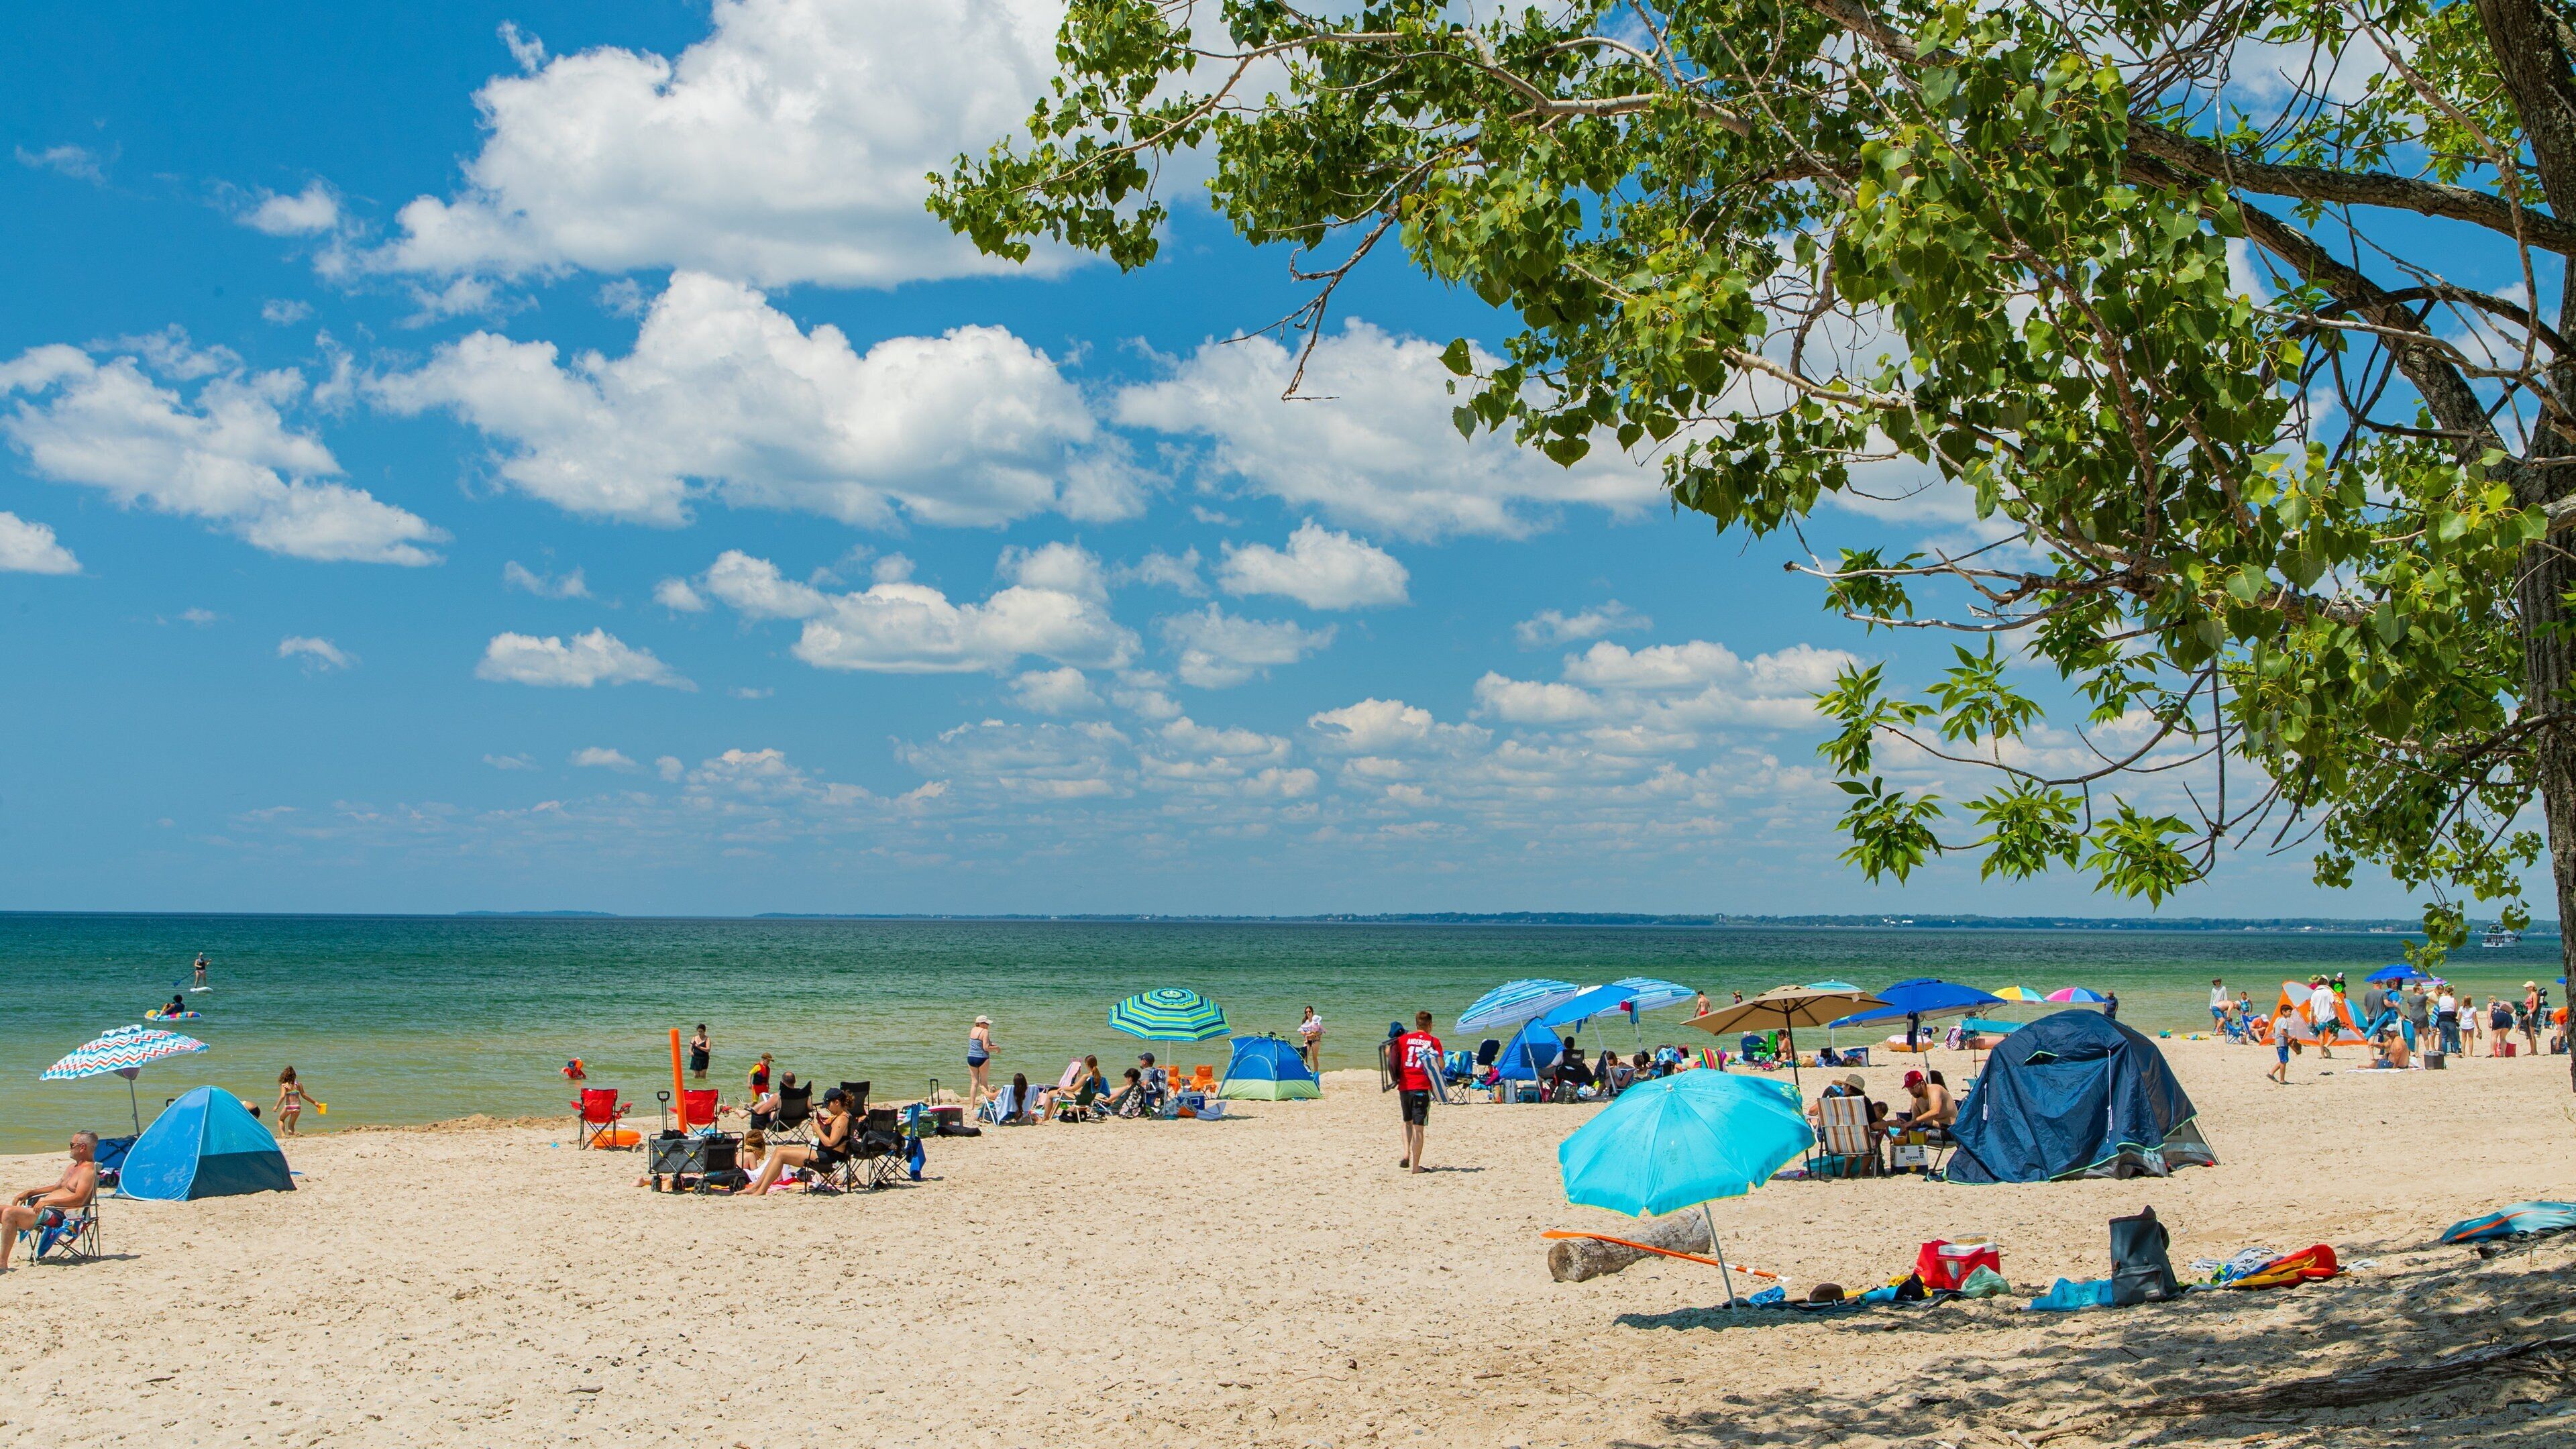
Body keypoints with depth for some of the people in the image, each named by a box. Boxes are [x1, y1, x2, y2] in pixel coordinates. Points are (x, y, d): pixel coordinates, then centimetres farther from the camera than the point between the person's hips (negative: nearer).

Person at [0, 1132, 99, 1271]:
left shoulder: (88, 1170, -10)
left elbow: (79, 1200, -22)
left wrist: (48, 1202, -27)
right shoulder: (73, 1167, 24)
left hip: (56, 1215, -11)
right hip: (43, 1208, 11)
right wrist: (30, 1192, 22)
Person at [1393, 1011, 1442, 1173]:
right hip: (1422, 1087, -2)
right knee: (1418, 1127, 0)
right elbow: (1440, 1066, -6)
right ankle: (1415, 1165, -1)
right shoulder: (1434, 1041, 1)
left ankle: (1406, 1153, 4)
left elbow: (1389, 1054, 5)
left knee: (1407, 1122, 22)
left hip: (1404, 1086, 3)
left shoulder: (1404, 1039, 6)